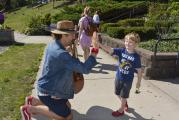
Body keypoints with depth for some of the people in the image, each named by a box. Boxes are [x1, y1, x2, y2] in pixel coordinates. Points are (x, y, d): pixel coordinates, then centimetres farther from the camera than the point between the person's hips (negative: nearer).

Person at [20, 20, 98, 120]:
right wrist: (95, 50, -24)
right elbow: (85, 69, -31)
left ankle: (33, 100, 24)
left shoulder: (52, 45, -1)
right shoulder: (61, 54, -31)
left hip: (49, 87, 10)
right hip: (49, 92, -10)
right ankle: (30, 108, 3)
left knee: (67, 106, 24)